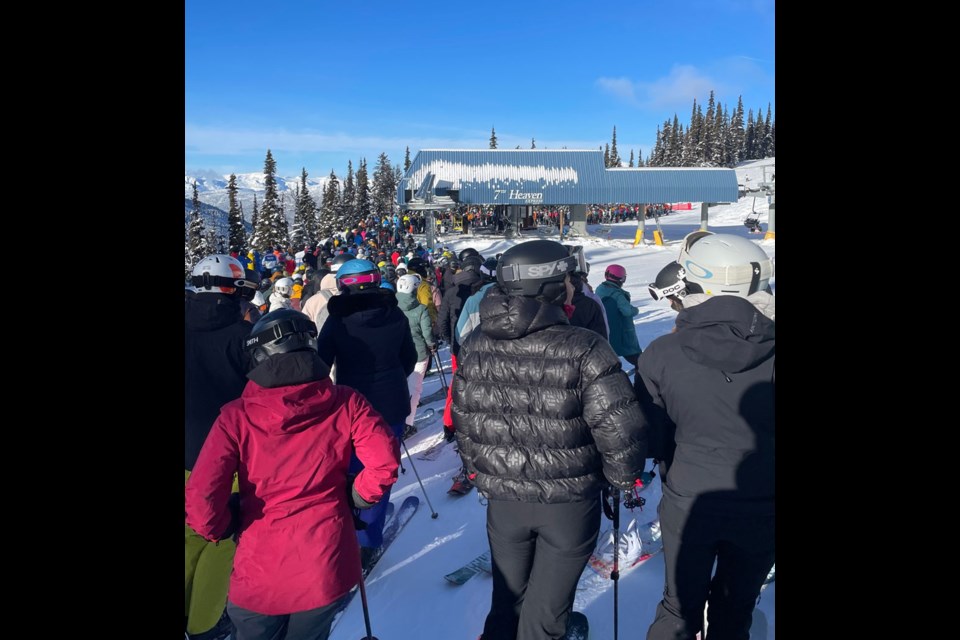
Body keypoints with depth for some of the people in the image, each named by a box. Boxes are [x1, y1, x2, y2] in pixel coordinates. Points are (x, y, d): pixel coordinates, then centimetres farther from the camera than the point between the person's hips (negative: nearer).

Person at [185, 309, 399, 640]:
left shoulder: (237, 417, -14)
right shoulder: (345, 403, -11)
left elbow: (200, 499, -18)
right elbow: (385, 460, -16)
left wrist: (224, 527, 3)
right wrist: (358, 496, 2)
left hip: (260, 574, -1)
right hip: (328, 568, 1)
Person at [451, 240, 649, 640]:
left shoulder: (475, 345, -6)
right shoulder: (583, 349, -21)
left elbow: (462, 418, 3)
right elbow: (618, 426, -21)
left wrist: (478, 470, 18)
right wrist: (626, 476, -1)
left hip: (502, 496, 4)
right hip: (570, 501, -4)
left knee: (508, 597, 27)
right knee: (546, 606, 19)